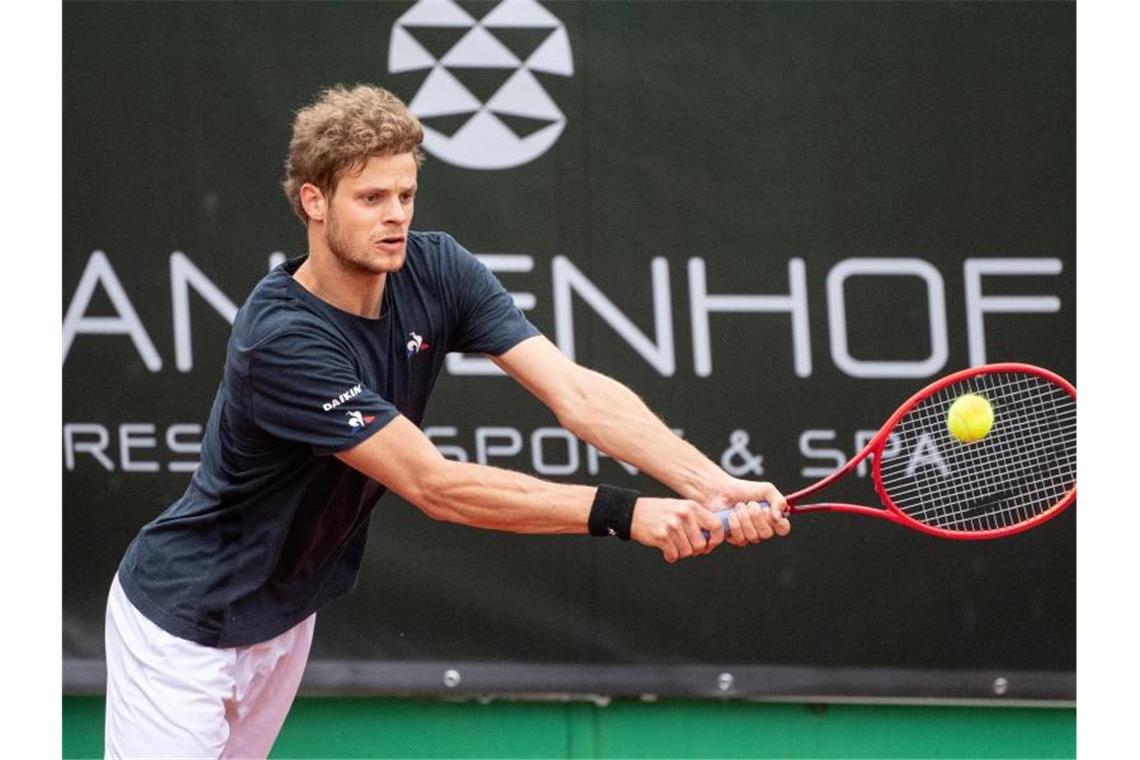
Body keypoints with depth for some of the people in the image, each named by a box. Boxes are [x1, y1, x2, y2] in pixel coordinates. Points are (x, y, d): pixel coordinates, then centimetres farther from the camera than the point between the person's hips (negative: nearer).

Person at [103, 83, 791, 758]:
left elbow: (575, 391, -21)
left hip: (286, 617, 8)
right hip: (185, 623, -7)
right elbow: (433, 486, -32)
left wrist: (713, 485, -36)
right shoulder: (280, 339, -31)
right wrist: (622, 513, -39)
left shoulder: (437, 272, -11)